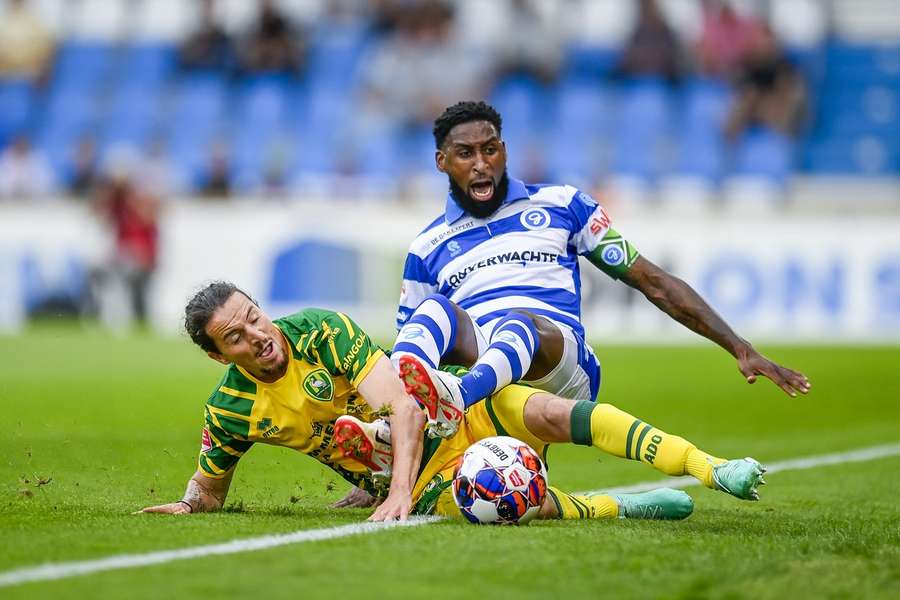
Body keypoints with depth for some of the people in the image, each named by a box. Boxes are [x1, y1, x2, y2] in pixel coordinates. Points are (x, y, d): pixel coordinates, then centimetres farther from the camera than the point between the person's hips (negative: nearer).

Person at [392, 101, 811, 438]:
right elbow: (406, 338, 25)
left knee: (520, 321, -35)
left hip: (561, 370, -1)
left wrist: (741, 349, 11)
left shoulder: (559, 205, 19)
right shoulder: (427, 248, 23)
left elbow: (654, 283, 18)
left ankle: (456, 397, -68)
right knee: (438, 307, -29)